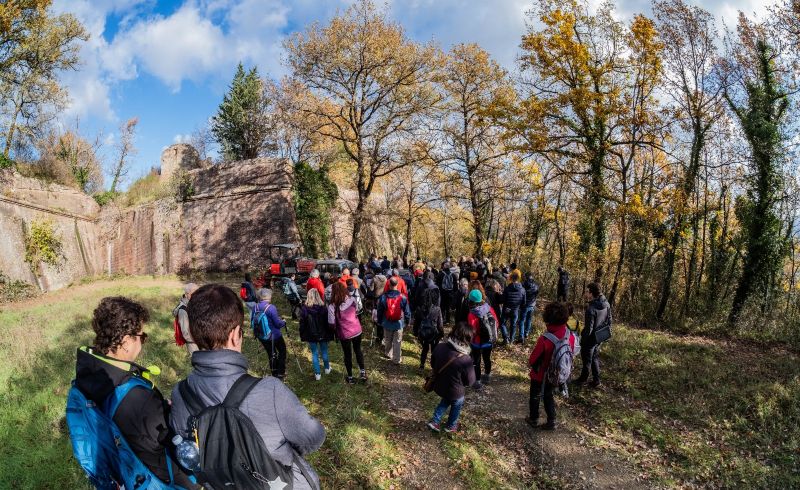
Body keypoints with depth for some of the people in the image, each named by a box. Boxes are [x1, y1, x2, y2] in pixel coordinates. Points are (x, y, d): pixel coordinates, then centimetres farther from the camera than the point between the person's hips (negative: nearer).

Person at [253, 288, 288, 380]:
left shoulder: (255, 307, -5)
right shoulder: (271, 308, -22)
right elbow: (278, 323, -19)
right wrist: (283, 322, 2)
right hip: (274, 336, -5)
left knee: (271, 354, 19)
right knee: (282, 351, 15)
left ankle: (275, 373, 29)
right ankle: (280, 373, 14)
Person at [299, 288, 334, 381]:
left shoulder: (304, 308, -15)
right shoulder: (323, 307, -14)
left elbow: (302, 323, -8)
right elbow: (327, 322, -8)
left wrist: (302, 335, 3)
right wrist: (330, 335, 2)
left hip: (311, 335, -1)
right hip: (323, 334, 1)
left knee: (314, 353, 11)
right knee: (324, 351, 20)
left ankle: (317, 374, 16)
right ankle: (327, 369, 39)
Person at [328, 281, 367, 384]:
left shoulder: (332, 306, -23)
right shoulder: (352, 300, -14)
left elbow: (332, 323, -17)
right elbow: (356, 312, -2)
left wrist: (336, 329, 2)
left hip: (344, 334, -2)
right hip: (357, 330, 3)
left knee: (347, 354, 18)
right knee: (358, 350, 27)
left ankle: (350, 377, 32)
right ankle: (363, 372, 30)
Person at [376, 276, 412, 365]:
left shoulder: (383, 297, -13)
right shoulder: (403, 298, -15)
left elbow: (379, 311, -2)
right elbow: (407, 312, -5)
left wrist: (379, 321, 14)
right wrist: (407, 320, 13)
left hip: (387, 324, 2)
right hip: (399, 324, -1)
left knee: (388, 340, 23)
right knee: (397, 342, 10)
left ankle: (388, 354, 42)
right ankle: (396, 359, 17)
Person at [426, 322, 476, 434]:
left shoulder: (439, 347, -19)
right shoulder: (465, 359, -34)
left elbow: (433, 363, 0)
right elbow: (470, 381, -20)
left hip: (439, 386, 4)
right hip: (455, 391, -4)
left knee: (446, 400, 35)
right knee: (457, 406, 28)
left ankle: (434, 421, 34)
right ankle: (451, 426, 48)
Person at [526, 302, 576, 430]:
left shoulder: (545, 339, -36)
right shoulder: (570, 336, -18)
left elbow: (534, 358, -21)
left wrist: (530, 363, 2)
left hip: (541, 376, -4)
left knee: (535, 397, 22)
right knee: (548, 395, 28)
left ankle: (534, 420, 39)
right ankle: (551, 421, 35)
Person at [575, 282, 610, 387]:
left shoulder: (591, 309, -33)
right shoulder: (606, 304, -9)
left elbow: (588, 329, -27)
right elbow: (609, 321, 4)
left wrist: (582, 341, -13)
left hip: (590, 339, -7)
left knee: (586, 360, 15)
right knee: (595, 359, 24)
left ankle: (583, 379, 36)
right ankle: (596, 380, 34)